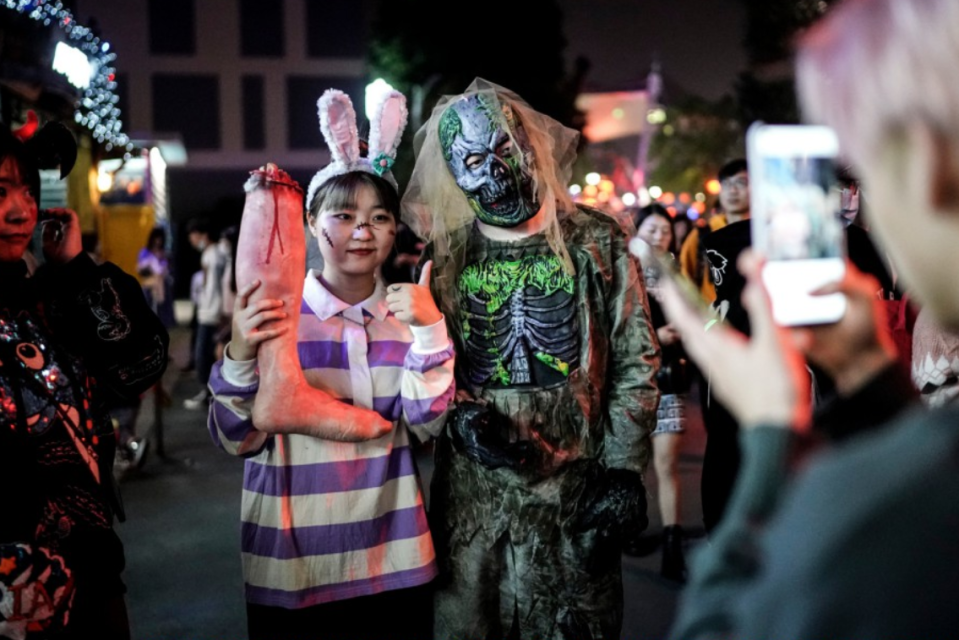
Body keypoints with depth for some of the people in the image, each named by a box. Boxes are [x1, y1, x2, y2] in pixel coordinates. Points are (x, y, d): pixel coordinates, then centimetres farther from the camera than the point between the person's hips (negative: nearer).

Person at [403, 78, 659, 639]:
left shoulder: (596, 241, -1)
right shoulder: (444, 254, 3)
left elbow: (635, 362, 0)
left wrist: (622, 471, -5)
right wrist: (459, 416, -11)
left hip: (576, 487, -1)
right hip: (472, 489, 2)